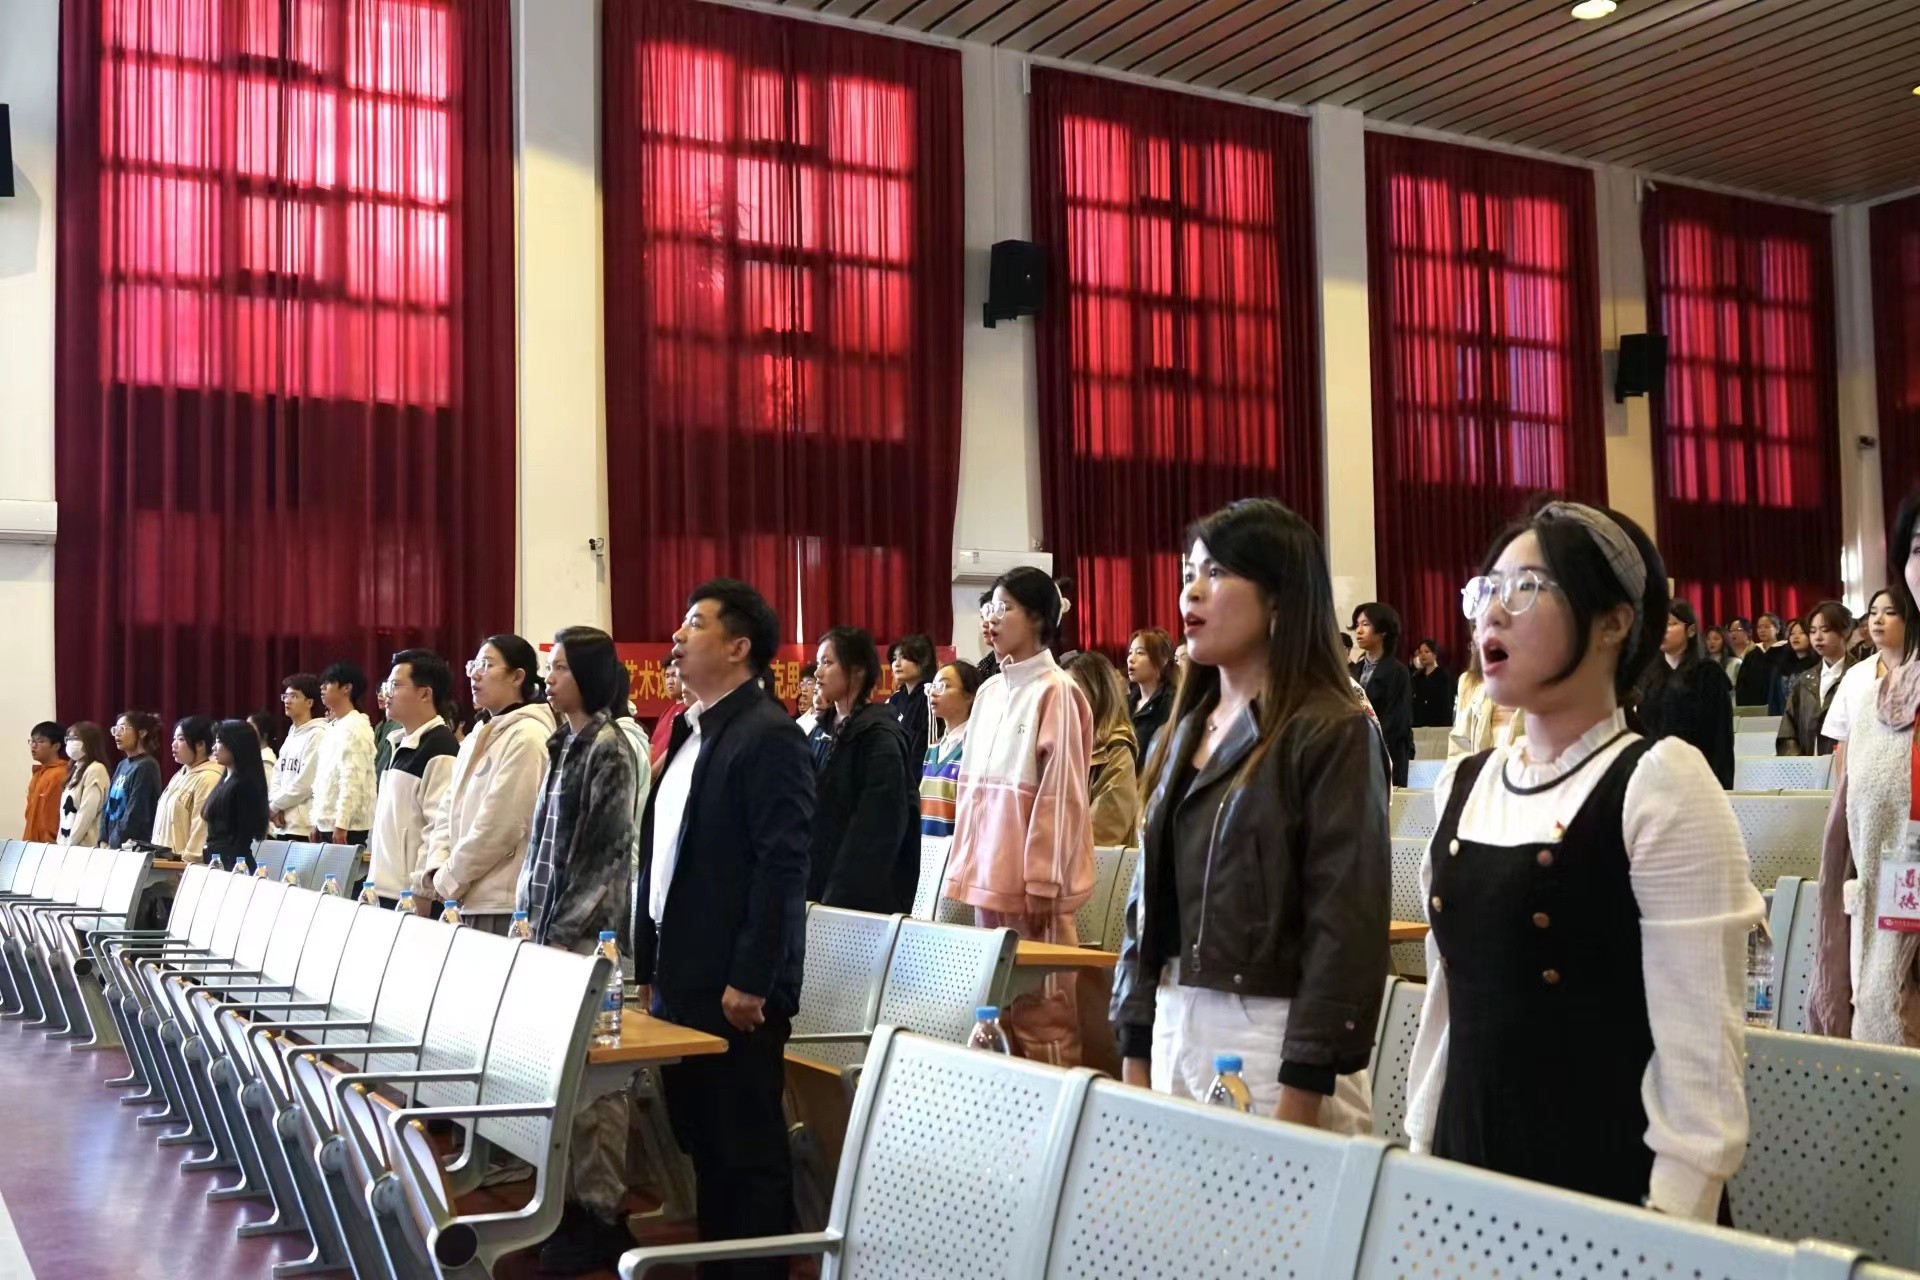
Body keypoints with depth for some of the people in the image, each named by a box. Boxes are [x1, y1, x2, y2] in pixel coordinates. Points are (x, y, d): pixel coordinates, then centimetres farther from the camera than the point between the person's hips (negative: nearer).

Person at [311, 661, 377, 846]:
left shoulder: (354, 728, -13)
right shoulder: (333, 727, 16)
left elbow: (352, 780, -19)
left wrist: (341, 824, -22)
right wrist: (317, 821, 18)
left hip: (348, 826, -9)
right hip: (327, 823, 9)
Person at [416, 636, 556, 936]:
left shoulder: (527, 736, -12)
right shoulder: (477, 737, 15)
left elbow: (499, 825, -16)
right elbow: (449, 808, 15)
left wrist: (449, 879, -8)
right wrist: (438, 868, 0)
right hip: (468, 899, 8)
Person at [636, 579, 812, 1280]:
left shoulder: (768, 735, -12)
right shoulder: (688, 734, 15)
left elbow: (782, 866, -18)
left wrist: (751, 981, -20)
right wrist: (649, 965, 16)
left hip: (734, 986, -9)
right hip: (679, 980, 9)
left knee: (749, 1150, 1)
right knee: (702, 1144, 14)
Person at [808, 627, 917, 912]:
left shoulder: (878, 734, -12)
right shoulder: (834, 730, 13)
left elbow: (877, 830, -18)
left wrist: (839, 896, -20)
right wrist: (815, 890, 11)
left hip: (865, 896, -8)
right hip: (824, 888, 8)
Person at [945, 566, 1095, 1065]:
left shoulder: (1056, 692, -11)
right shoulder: (990, 692, 12)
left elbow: (1060, 794, -14)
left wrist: (1043, 881, -15)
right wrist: (966, 865, 14)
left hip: (1031, 877, -8)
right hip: (989, 873, 8)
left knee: (1040, 1008, -2)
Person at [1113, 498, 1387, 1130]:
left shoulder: (1334, 734, -9)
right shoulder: (1185, 732, 12)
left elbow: (1345, 928, -14)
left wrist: (1301, 1096, -18)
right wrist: (1134, 1052, 11)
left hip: (1277, 1035, -6)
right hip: (1175, 1031, 7)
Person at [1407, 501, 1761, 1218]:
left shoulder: (1661, 784, -12)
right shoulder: (1462, 787, 7)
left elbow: (1701, 1049, -15)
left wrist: (1672, 1228, -17)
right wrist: (1418, 1151, 11)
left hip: (1612, 1186, -6)